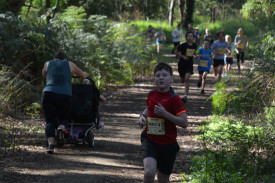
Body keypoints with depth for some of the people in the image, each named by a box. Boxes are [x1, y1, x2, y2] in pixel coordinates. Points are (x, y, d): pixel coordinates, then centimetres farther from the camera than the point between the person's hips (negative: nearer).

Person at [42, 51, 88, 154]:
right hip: (64, 95, 0)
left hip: (48, 93, 1)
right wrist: (85, 74, 52)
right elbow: (83, 75, 29)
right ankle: (61, 128, -19)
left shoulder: (48, 64, 20)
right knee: (63, 119, 17)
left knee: (50, 121, 7)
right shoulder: (69, 64, 18)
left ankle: (50, 144, -16)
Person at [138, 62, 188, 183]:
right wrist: (142, 116, 5)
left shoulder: (174, 99, -11)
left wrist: (165, 114, -24)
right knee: (149, 172, -25)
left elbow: (184, 123, -16)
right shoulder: (151, 95, 4)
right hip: (150, 140, 2)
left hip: (167, 144, -2)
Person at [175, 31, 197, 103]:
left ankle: (185, 96, -19)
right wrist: (183, 56, -15)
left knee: (187, 79, -17)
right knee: (183, 80, 11)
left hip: (189, 64, 1)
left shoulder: (194, 45, 0)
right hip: (182, 64, -1)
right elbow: (176, 52, -3)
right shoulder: (183, 45, -12)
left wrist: (195, 55, 1)